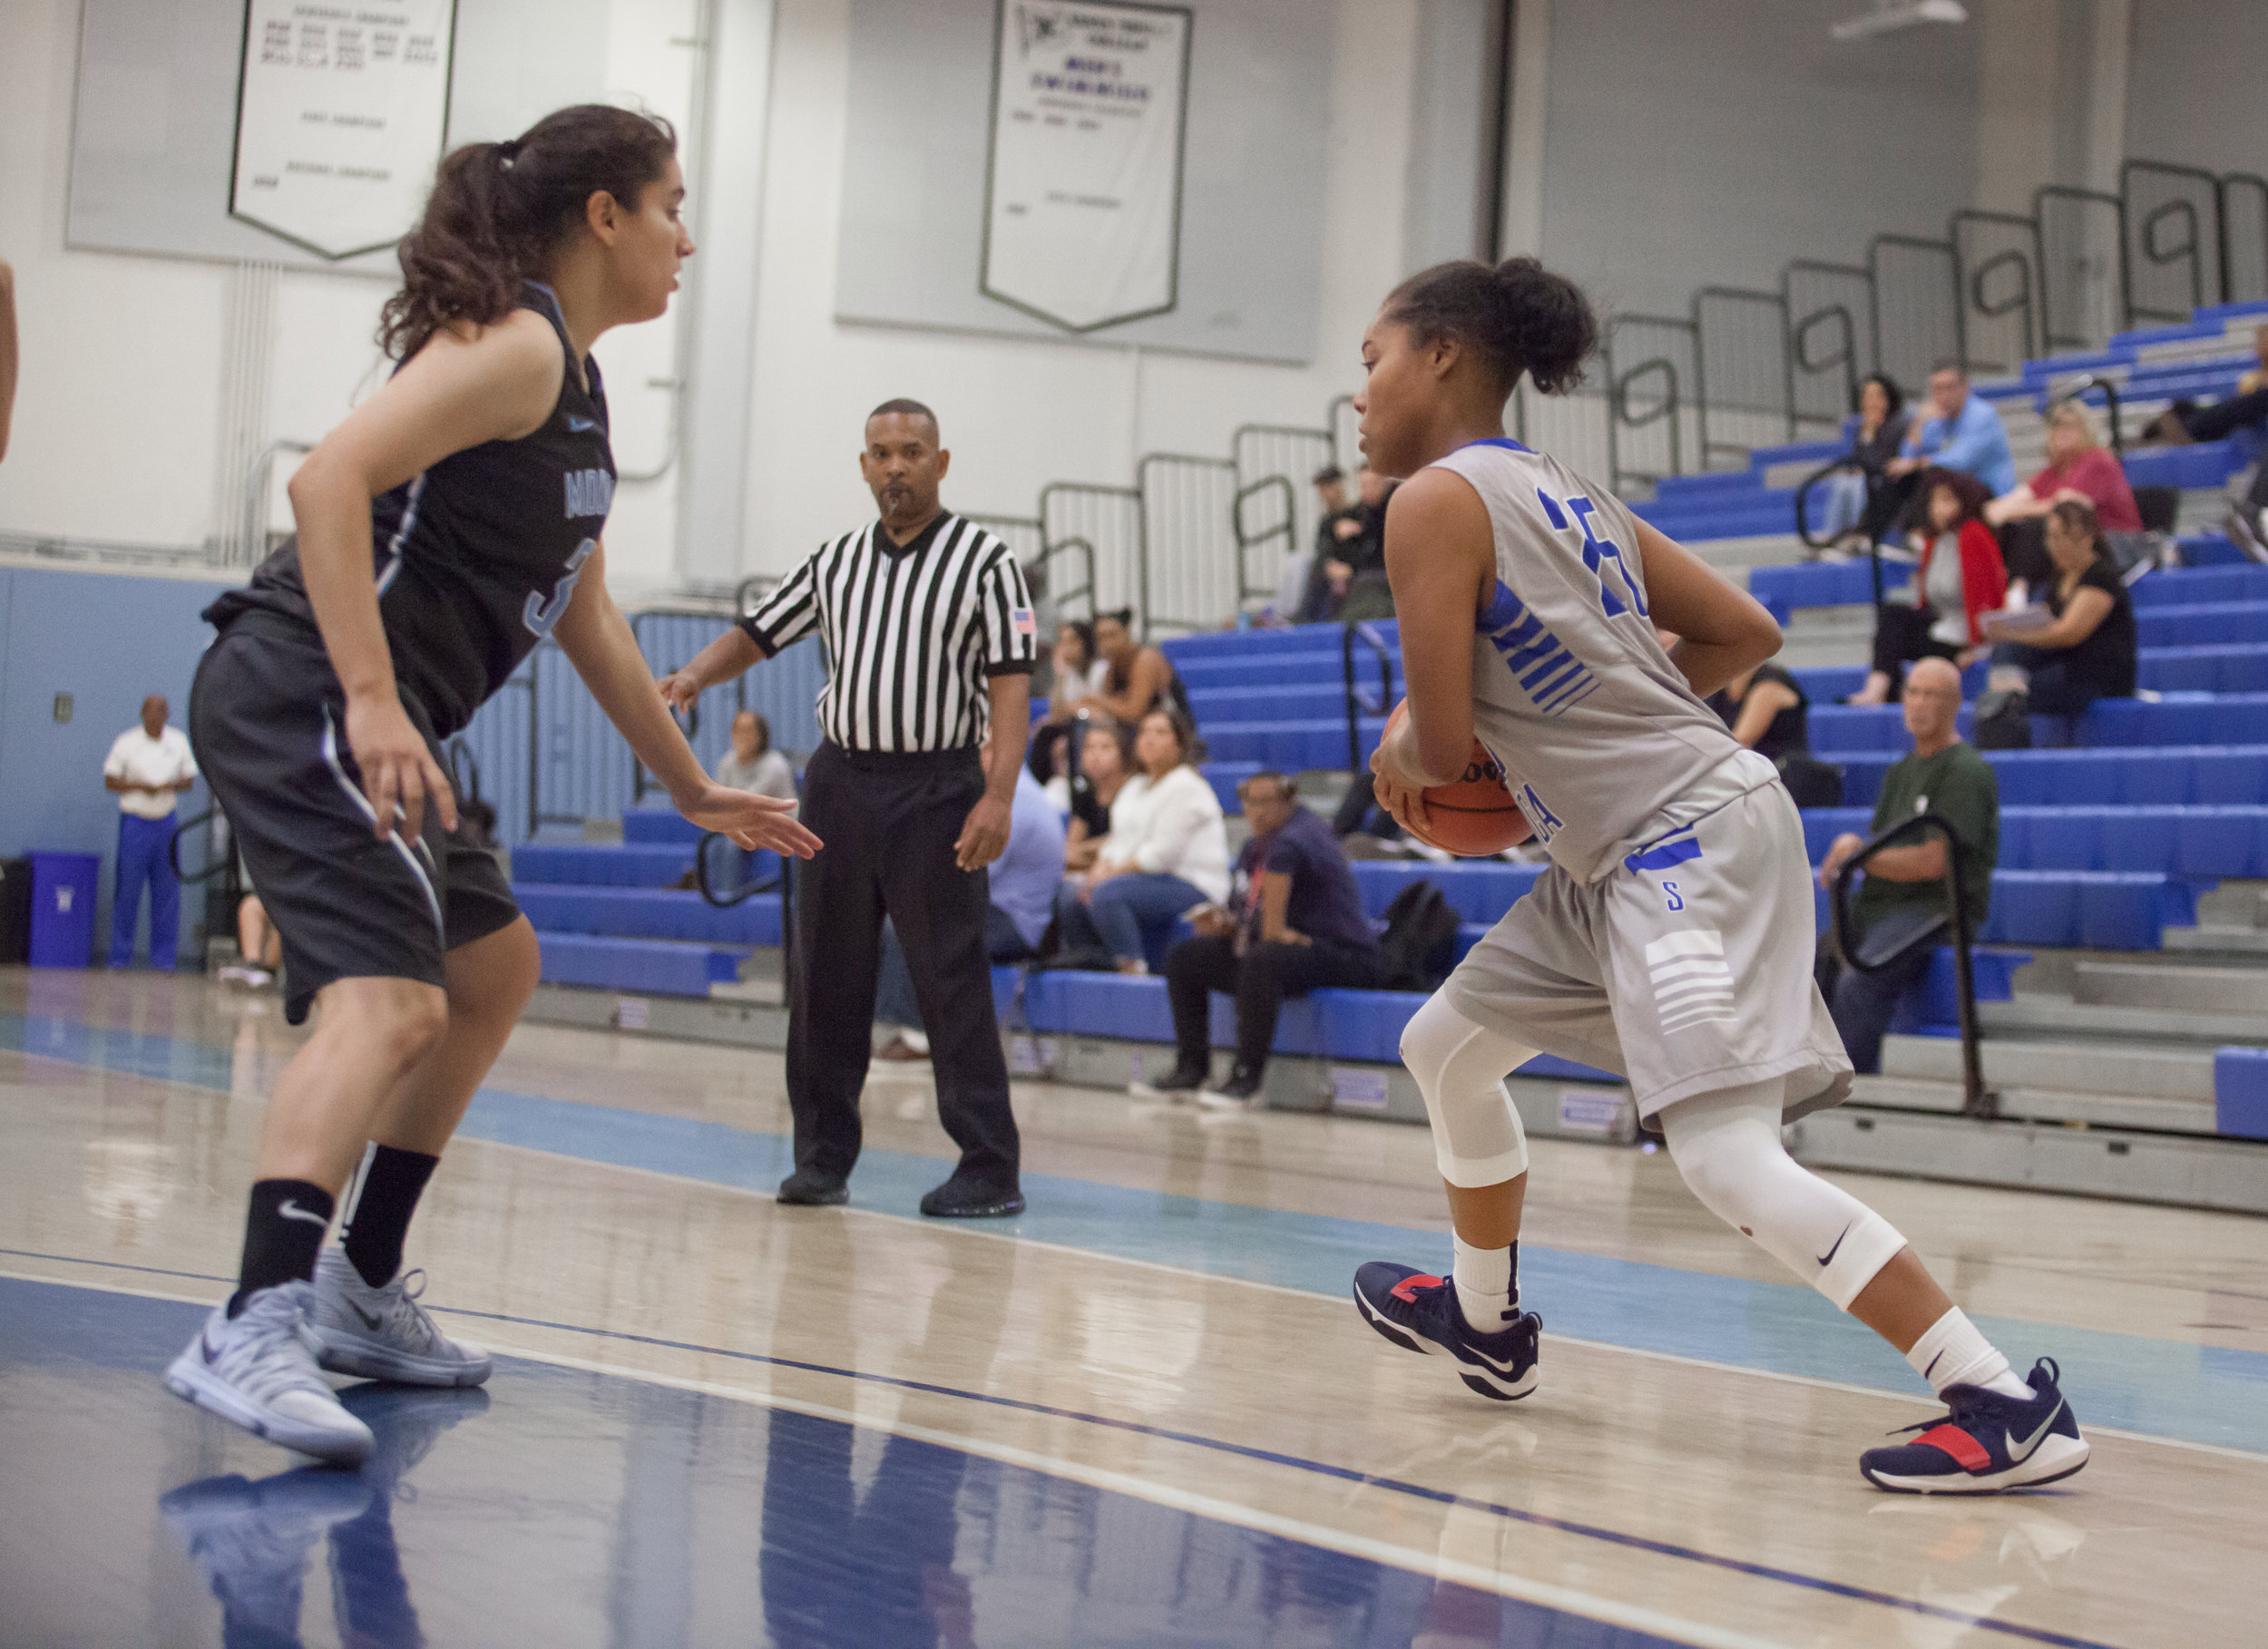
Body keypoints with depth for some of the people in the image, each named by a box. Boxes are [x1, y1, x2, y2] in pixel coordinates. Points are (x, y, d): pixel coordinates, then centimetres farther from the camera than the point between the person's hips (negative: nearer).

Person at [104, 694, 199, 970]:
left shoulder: (178, 741, 9)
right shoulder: (126, 743, -1)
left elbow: (189, 779, 13)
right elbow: (110, 781, -1)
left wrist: (172, 786, -9)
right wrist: (140, 786, -15)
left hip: (166, 822, 3)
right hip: (135, 821, -3)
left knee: (167, 891, 1)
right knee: (127, 891, -2)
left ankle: (163, 957, 8)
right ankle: (121, 955, 7)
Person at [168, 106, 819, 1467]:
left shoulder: (579, 386, 21)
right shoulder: (516, 346, -10)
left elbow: (588, 616, 28)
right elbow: (331, 478, -23)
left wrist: (692, 788, 31)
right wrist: (371, 702, -31)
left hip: (371, 722, 11)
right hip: (306, 696, -11)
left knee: (493, 969, 23)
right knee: (391, 999, -25)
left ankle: (360, 1291, 28)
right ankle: (255, 1328, -37)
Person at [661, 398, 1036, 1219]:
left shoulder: (985, 559, -1)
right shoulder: (834, 562, 13)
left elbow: (1011, 683, -6)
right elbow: (757, 633, 17)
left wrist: (998, 796, -16)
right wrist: (696, 674, -5)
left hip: (936, 789, -5)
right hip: (840, 780, 5)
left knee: (952, 981, -8)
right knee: (825, 979, 6)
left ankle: (991, 1170, -4)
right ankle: (824, 1154, 16)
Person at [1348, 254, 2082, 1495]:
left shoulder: (1435, 502, -10)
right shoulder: (1570, 495, 16)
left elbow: (1440, 749, -13)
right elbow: (1745, 634, 17)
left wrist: (1392, 765, 9)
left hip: (1692, 842, -10)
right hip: (1622, 858, 10)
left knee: (1724, 1156, -18)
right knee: (1445, 1046, 22)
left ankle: (2005, 1408, -19)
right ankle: (1484, 1322, 42)